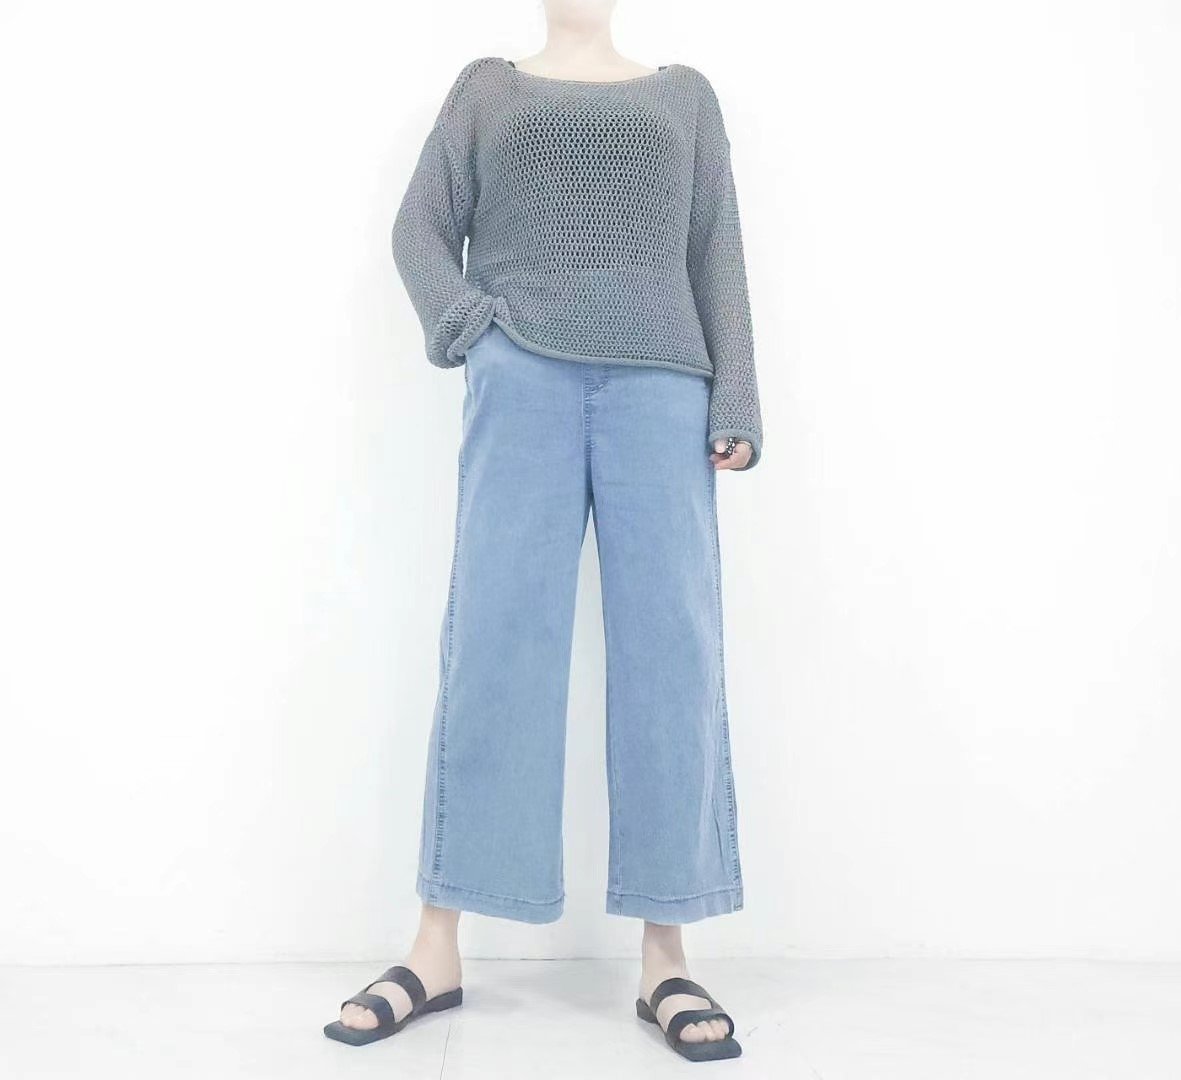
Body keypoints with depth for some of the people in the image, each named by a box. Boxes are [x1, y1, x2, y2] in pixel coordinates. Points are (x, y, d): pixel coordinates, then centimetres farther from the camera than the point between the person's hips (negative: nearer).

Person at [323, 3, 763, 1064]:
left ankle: (665, 956, 1)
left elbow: (718, 253, 14)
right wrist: (463, 323, -5)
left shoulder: (683, 92, 24)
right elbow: (422, 226, 16)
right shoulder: (488, 85, 23)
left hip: (660, 380, 1)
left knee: (671, 648, -7)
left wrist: (736, 400, 2)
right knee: (492, 639, -7)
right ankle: (437, 951, 1)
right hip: (523, 374, -1)